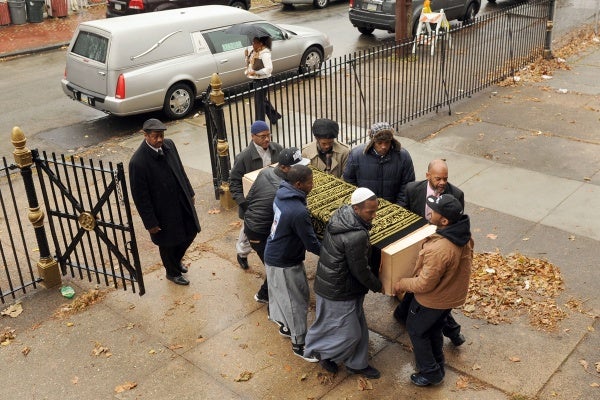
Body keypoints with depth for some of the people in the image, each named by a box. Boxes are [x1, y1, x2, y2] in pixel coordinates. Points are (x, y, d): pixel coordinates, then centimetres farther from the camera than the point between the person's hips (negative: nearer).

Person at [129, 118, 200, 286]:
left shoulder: (169, 145, -8)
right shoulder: (138, 162, -27)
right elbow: (140, 197, -21)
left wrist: (189, 193, 14)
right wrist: (150, 222, -15)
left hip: (182, 202, 6)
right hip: (163, 211, -6)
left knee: (190, 233, 22)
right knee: (168, 243, 16)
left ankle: (176, 260, 52)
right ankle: (172, 272, 45)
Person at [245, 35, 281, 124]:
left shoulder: (265, 54, -19)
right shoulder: (253, 52, 7)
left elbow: (269, 69, -27)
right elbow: (249, 64, 18)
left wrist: (255, 72, -28)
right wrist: (247, 56, 0)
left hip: (262, 80, -9)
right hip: (255, 80, 9)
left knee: (259, 102, -2)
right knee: (263, 100, 22)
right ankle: (274, 116, 40)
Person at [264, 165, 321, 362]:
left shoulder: (281, 193, -7)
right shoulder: (299, 212, -33)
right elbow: (311, 244, -24)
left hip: (273, 255, 9)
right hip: (285, 264, -9)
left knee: (281, 294, 27)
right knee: (297, 301, 7)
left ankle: (284, 324, 48)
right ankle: (299, 344, 22)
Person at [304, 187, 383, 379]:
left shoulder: (341, 214, -5)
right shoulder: (356, 236, -34)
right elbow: (361, 270, -21)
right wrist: (377, 286, -2)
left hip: (329, 281, 10)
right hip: (339, 292, -10)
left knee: (357, 326, 23)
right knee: (348, 333, 11)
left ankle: (357, 363, 40)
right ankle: (322, 352, 35)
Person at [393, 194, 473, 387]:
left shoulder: (439, 249, -40)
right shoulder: (463, 234, -14)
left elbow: (425, 284, -29)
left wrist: (402, 284, -12)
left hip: (433, 299, -8)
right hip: (452, 293, 8)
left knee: (416, 330, 18)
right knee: (434, 328, 30)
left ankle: (431, 372, 32)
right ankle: (437, 365, 49)